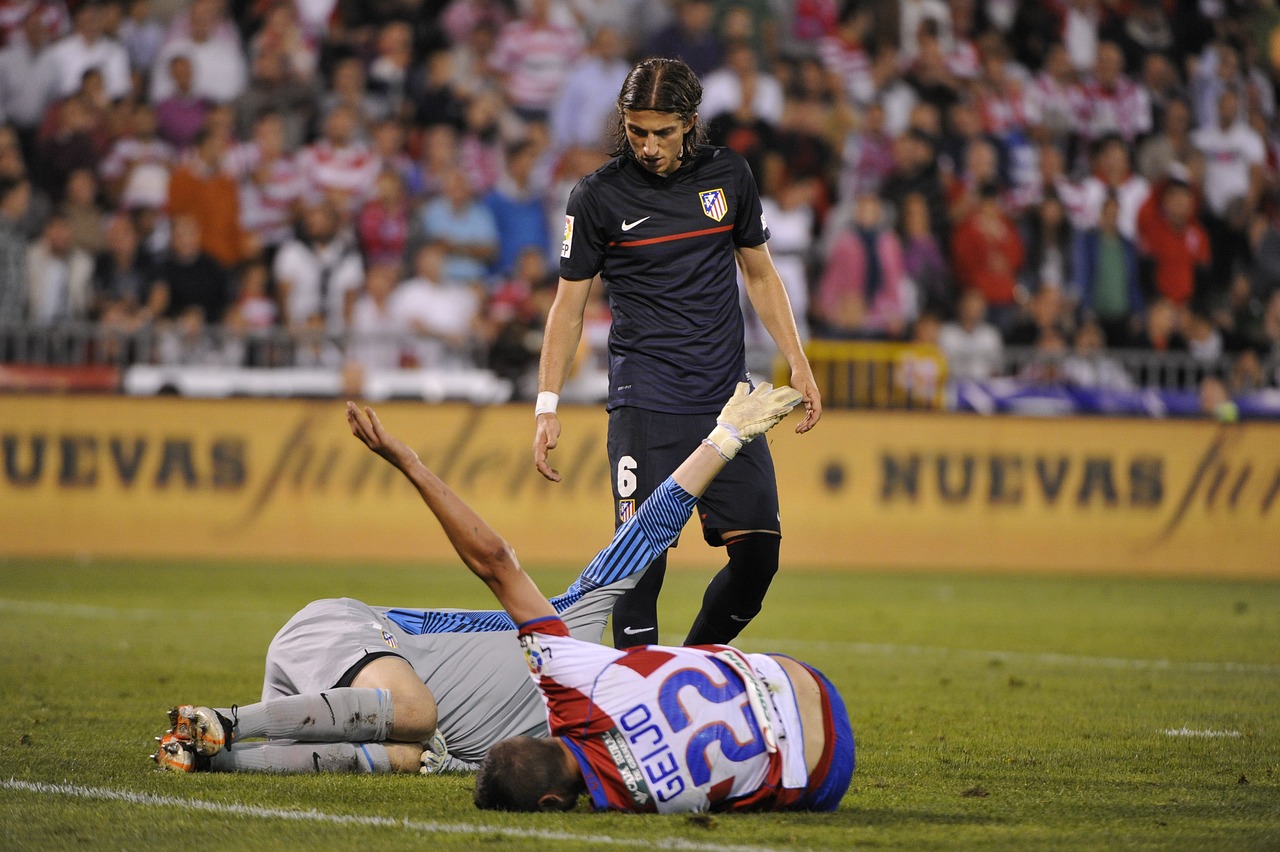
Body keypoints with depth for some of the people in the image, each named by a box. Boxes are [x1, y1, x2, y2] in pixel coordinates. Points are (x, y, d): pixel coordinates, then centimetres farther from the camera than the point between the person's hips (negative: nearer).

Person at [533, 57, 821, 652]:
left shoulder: (728, 177, 7)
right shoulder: (598, 196, -1)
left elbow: (759, 274, 18)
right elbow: (569, 305, 4)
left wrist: (798, 364, 10)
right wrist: (547, 406, -2)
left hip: (727, 399, 3)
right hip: (644, 402, -3)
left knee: (758, 554, -3)